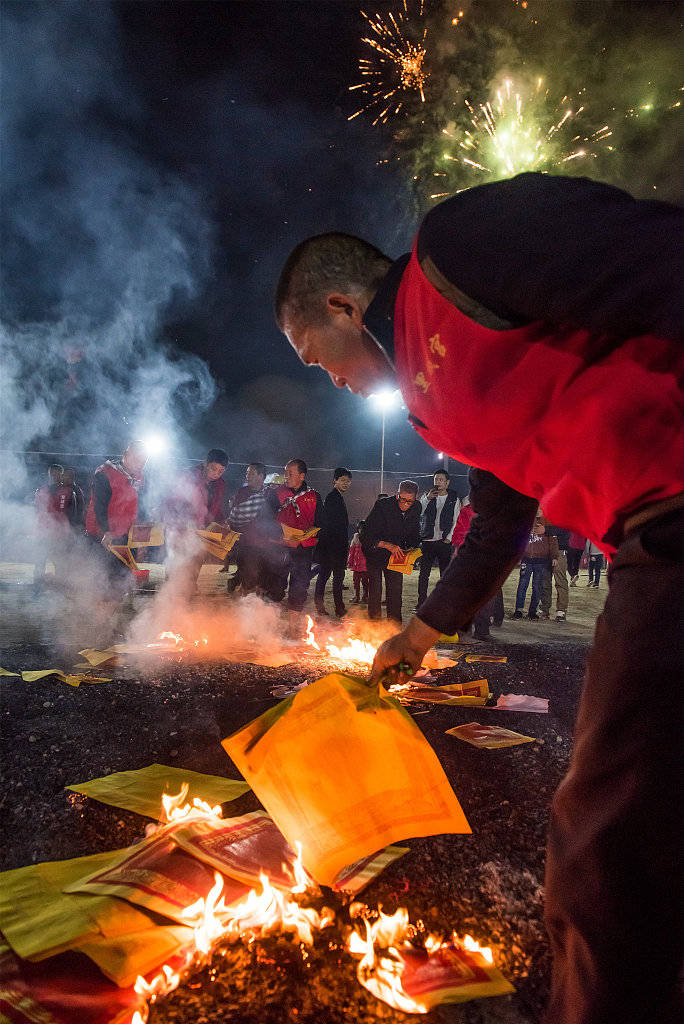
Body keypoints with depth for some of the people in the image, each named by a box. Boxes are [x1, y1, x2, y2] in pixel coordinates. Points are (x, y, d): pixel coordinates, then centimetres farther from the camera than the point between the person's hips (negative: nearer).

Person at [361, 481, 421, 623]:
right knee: (375, 590, -7)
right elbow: (365, 537, -26)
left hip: (396, 552, 4)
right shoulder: (382, 505, -25)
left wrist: (411, 548, -13)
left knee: (396, 589, 3)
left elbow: (415, 534, 7)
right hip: (375, 551, -4)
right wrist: (387, 545, -37)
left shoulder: (416, 508, -9)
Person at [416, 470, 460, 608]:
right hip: (427, 541, 1)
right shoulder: (427, 496, 10)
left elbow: (456, 521, 5)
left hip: (444, 543, -1)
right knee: (423, 574, 1)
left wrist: (448, 538, -6)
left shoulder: (454, 499, 7)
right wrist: (427, 498, -15)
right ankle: (421, 604, 7)